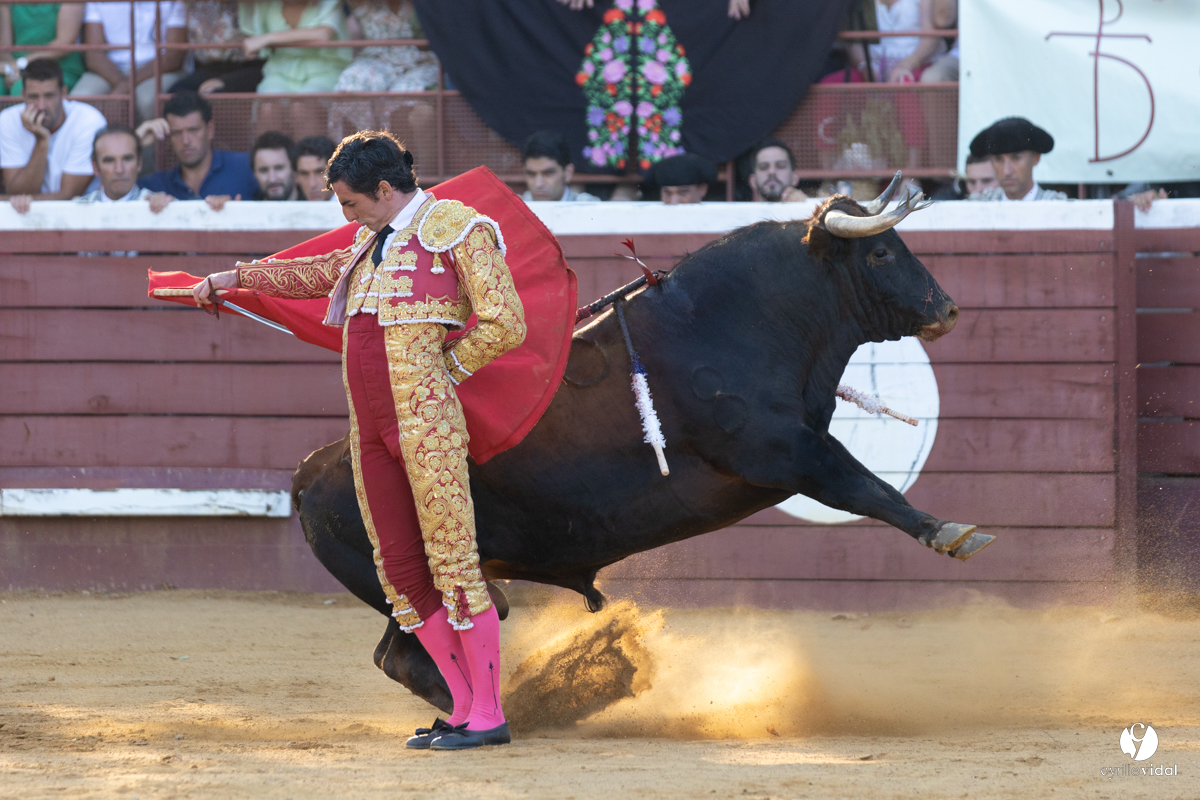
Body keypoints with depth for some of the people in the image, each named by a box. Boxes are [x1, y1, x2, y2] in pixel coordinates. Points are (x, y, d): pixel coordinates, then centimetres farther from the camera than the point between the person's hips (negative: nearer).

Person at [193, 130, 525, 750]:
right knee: (400, 570, 5)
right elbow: (315, 275, 41)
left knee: (451, 560, -10)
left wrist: (445, 369, -3)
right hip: (369, 427, 8)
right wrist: (237, 277, 44)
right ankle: (465, 707, 10)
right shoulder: (374, 242, 21)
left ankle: (488, 715, -9)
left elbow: (506, 326, -9)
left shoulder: (456, 229, -3)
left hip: (425, 419, -8)